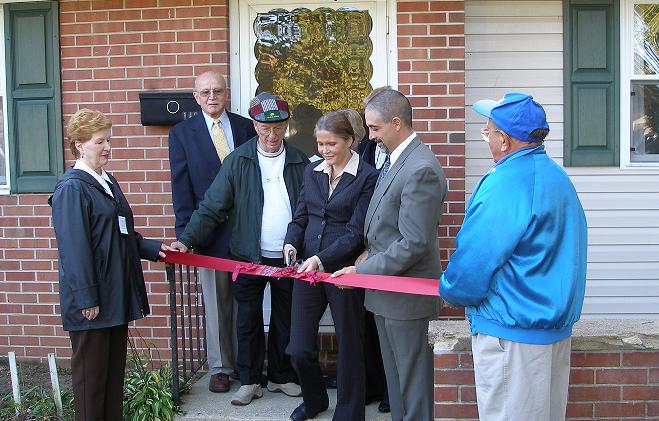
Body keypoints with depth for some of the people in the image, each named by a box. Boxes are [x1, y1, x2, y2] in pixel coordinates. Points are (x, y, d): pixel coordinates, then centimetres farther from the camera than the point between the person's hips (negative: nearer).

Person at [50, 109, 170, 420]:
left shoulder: (108, 182, 14)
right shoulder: (71, 189, -14)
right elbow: (74, 249, -19)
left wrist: (153, 249, 9)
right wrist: (86, 299, -21)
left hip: (117, 296, 9)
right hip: (91, 300, -9)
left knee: (115, 368, 17)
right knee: (91, 371, 5)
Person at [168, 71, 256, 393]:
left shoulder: (246, 127, 5)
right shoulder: (182, 133, 2)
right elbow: (181, 188, -1)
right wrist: (187, 232, -7)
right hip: (209, 231, -1)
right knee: (215, 302, 8)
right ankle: (219, 366, 22)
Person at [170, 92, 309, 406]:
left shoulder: (300, 162, 0)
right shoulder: (237, 161, -4)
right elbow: (212, 208, -7)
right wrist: (188, 239, -19)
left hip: (288, 258, 2)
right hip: (247, 256, -1)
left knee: (285, 320, 13)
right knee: (248, 320, 8)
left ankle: (281, 375, 30)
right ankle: (249, 380, 23)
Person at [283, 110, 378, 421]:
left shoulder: (367, 177, -8)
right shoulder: (312, 171, 9)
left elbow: (356, 232, -13)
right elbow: (300, 217, 11)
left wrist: (321, 259, -23)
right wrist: (291, 244, -8)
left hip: (344, 270, -5)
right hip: (307, 268, 5)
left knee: (349, 347, 10)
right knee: (298, 349, 8)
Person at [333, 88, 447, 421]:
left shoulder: (421, 169, -23)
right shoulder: (395, 161, 8)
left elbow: (415, 243, -24)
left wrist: (362, 271, -17)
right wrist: (371, 253, 3)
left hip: (407, 293, -9)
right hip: (387, 289, 9)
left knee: (412, 382, 7)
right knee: (395, 376, 21)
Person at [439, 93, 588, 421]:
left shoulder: (505, 185, -22)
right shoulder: (557, 176, 8)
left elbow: (475, 259, -22)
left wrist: (450, 291, -2)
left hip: (514, 333, -9)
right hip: (557, 325, 9)